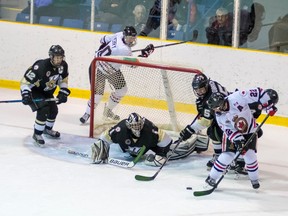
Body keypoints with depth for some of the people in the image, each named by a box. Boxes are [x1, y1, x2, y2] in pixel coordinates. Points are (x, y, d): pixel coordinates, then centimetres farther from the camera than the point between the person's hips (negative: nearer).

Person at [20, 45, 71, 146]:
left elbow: (63, 80, 4)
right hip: (33, 91, -8)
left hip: (47, 92, 8)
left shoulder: (63, 65, -15)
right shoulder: (41, 66, -37)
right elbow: (25, 81, -32)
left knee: (54, 110, 12)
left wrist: (63, 92, -8)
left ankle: (48, 129, 41)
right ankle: (37, 134, -9)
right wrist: (25, 94, -42)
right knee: (43, 110, -23)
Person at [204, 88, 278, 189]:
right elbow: (229, 131, -14)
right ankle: (211, 178, 3)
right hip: (232, 133, 2)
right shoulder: (219, 116, -14)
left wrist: (269, 105, -30)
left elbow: (257, 93, -29)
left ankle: (254, 179, 15)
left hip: (250, 131, -2)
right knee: (227, 155, -9)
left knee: (250, 155, -8)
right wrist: (238, 140, -27)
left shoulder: (237, 98, -30)